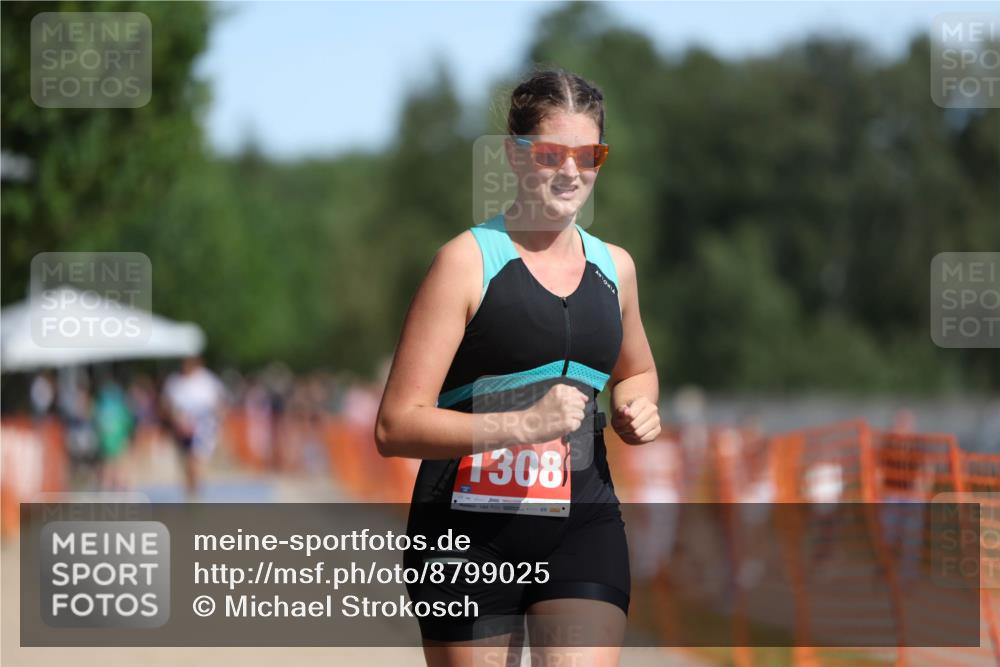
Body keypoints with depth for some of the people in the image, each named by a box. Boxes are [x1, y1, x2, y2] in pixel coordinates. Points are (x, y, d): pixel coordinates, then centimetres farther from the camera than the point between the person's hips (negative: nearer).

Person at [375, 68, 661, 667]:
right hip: (471, 533, -3)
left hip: (584, 528, 4)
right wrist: (520, 425, -24)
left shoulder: (614, 268, 12)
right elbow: (395, 426, -12)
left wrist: (636, 407, 9)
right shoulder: (468, 261, -5)